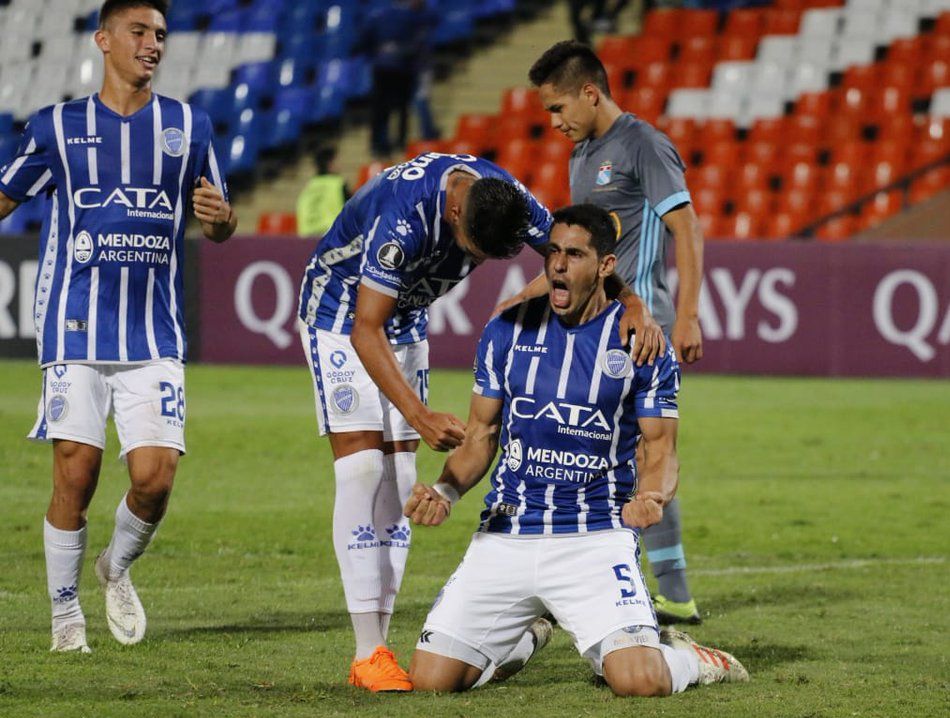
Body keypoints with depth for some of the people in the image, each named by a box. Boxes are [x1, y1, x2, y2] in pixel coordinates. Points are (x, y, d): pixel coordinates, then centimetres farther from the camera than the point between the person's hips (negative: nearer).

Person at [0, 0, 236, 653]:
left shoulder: (189, 126, 9)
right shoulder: (58, 126, 7)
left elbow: (218, 226, 15)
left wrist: (220, 218, -8)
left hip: (155, 336, 1)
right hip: (76, 329, -1)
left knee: (155, 477, -9)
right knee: (75, 477, -5)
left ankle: (118, 568, 22)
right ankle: (66, 616, 12)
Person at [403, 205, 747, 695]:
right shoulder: (508, 331, 6)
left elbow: (660, 451, 2)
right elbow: (481, 437, 12)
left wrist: (651, 497, -21)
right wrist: (446, 492, -8)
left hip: (596, 538, -3)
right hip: (505, 537, 3)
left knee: (640, 682, -24)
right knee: (430, 679, -7)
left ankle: (685, 658, 16)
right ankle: (520, 640, 27)